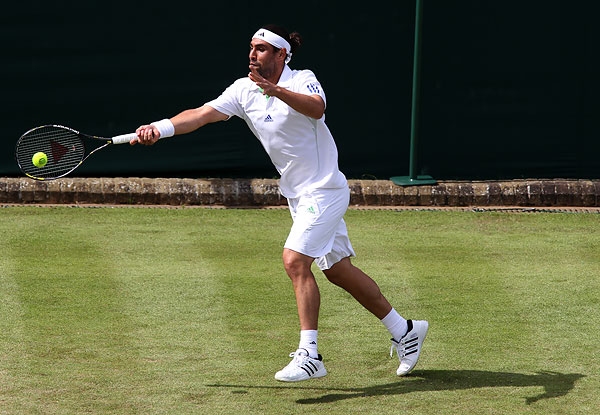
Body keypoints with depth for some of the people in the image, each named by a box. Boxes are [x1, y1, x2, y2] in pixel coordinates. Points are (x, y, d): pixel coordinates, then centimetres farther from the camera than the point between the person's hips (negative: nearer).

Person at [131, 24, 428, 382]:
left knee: (295, 261, -21)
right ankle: (404, 331, 27)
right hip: (298, 194, 8)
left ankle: (309, 355, -19)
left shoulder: (303, 80, -15)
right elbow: (201, 114, -6)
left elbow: (317, 108, -37)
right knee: (339, 270, 14)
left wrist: (277, 91, -51)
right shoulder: (244, 91, 2)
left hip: (323, 190, -8)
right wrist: (160, 128, -21)